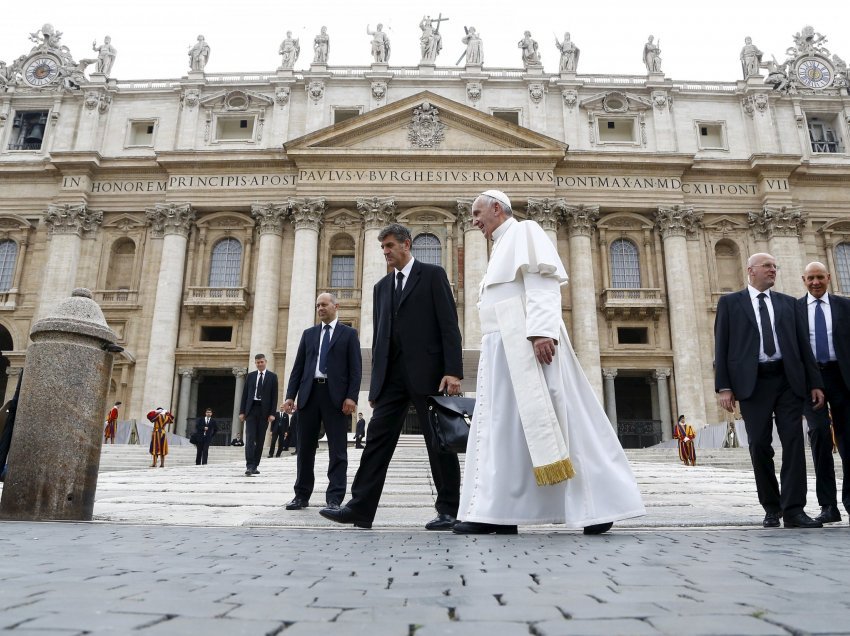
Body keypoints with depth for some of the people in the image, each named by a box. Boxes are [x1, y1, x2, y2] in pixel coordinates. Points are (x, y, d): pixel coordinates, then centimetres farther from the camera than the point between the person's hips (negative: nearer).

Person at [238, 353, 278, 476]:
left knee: (260, 440, 3)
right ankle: (249, 466, -12)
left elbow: (274, 396, 0)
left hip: (264, 411, -1)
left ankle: (255, 466, 11)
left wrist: (272, 413, -7)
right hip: (251, 409, 1)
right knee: (250, 438, -9)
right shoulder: (251, 376, 10)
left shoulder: (272, 376, 4)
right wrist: (242, 411, 2)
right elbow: (245, 394, 10)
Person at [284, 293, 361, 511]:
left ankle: (334, 499, 3)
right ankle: (302, 495, 19)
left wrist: (351, 396, -12)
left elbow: (356, 368, -1)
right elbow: (298, 367, 13)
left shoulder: (348, 333, 7)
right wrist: (290, 395, 3)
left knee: (337, 449, -2)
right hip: (309, 393, 4)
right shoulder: (309, 334, 17)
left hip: (336, 395, -3)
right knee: (305, 447, 8)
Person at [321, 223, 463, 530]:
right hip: (392, 373, 6)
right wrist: (375, 383, 13)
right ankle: (360, 508, 4)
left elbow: (449, 324, -6)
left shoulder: (432, 274, 2)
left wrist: (453, 370, -15)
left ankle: (448, 510, 12)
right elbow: (379, 335, 17)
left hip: (428, 370, -5)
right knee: (378, 438, 1)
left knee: (439, 441, 1)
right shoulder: (381, 286, 19)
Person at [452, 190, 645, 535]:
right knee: (502, 424, 2)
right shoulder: (502, 247, 29)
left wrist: (541, 331, -26)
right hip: (504, 346, 9)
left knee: (553, 417, -9)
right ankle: (499, 512, 2)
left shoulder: (524, 231, 3)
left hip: (527, 340, -9)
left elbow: (542, 280, -13)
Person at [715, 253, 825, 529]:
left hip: (788, 381, 3)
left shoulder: (787, 302, 16)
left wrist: (815, 382, 5)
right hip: (752, 382, -2)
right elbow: (721, 346, 1)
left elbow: (803, 344, 13)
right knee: (760, 446, 1)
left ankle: (793, 510, -1)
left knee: (793, 443, -5)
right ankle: (771, 508, 15)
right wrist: (723, 386, -7)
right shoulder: (730, 302, 7)